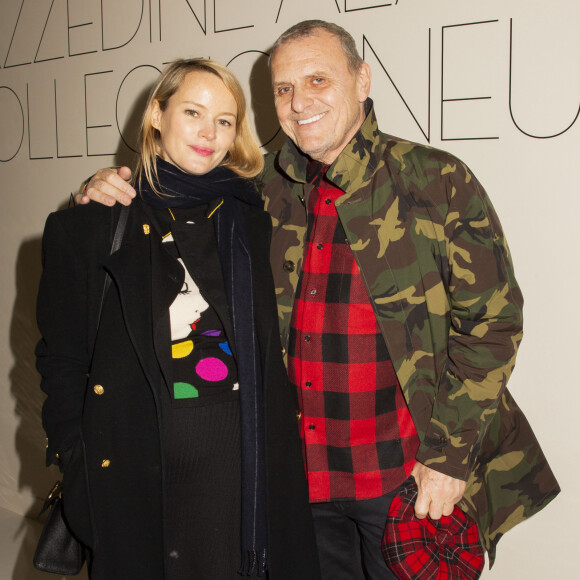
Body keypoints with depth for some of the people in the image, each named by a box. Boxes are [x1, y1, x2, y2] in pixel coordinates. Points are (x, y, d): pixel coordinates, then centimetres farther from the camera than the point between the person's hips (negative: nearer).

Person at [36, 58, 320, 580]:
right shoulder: (88, 229, 1)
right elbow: (62, 357, 4)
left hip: (244, 457, 2)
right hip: (133, 470, -1)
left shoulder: (253, 220, 6)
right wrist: (79, 468, 0)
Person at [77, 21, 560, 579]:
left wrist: (451, 455, -12)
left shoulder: (437, 181, -8)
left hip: (409, 478, -3)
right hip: (304, 476, 4)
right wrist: (113, 191, -1)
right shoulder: (268, 190, 3)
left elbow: (491, 321, -9)